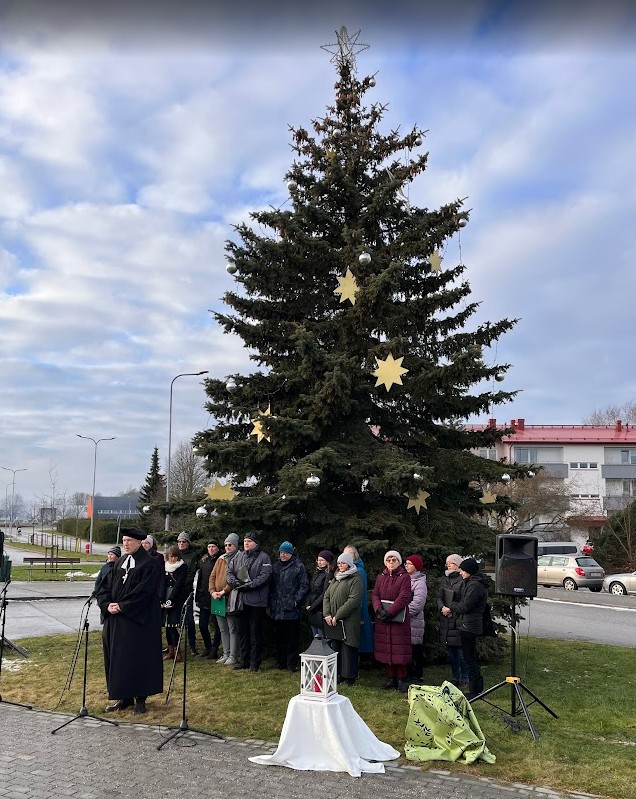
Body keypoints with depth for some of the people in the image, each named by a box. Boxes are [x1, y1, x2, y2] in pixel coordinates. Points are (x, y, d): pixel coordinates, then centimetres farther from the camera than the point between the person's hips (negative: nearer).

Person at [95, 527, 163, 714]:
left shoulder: (147, 564, -8)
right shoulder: (119, 562, 11)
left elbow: (143, 592, -16)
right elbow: (105, 586, 8)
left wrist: (121, 606, -17)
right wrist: (107, 604, -9)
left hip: (138, 620, -6)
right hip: (115, 619, 6)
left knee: (138, 656, -1)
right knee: (116, 657, 8)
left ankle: (140, 698, 8)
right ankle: (122, 697, 18)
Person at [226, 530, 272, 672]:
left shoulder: (264, 558, -6)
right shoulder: (238, 556, 11)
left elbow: (264, 577, -15)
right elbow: (229, 572, 10)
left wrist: (248, 585, -21)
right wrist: (234, 581, -11)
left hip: (257, 601, -5)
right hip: (241, 600, 6)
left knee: (255, 633, 1)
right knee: (242, 631, 13)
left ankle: (255, 662, 10)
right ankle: (244, 660, 24)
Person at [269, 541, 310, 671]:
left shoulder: (299, 567, -3)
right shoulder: (275, 567, 14)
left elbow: (304, 586, -6)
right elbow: (271, 586, 16)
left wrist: (296, 601, -12)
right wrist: (270, 603, 10)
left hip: (292, 610, -5)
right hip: (277, 609, 5)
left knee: (292, 638, 0)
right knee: (279, 637, 11)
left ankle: (292, 664, 8)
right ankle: (280, 662, 21)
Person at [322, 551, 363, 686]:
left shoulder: (355, 579, -7)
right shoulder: (335, 579, 17)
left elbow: (353, 600, -17)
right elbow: (326, 596, 13)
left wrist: (337, 616, -17)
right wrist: (327, 614, -3)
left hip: (348, 622, -7)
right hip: (333, 621, 7)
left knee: (347, 648, -3)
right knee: (336, 648, 10)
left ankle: (350, 677, 6)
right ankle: (339, 674, 19)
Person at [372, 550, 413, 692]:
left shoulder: (405, 577, -3)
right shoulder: (381, 577, 12)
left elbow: (403, 597, -12)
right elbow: (375, 595, 5)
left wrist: (389, 612, -18)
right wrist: (379, 610, -14)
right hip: (382, 620, 4)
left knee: (400, 649, -3)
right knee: (386, 649, 6)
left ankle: (401, 679, 6)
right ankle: (391, 677, 16)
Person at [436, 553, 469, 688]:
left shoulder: (463, 580, -7)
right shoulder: (444, 579, 14)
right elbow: (439, 597, 9)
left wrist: (452, 610, -15)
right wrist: (442, 608, -10)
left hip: (459, 620, -6)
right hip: (446, 620, 6)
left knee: (461, 651, -3)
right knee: (451, 651, 12)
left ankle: (464, 679, 7)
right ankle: (454, 678, 22)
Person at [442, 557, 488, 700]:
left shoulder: (475, 586, -19)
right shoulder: (470, 583, 14)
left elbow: (465, 606, -19)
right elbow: (461, 600, 17)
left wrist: (450, 608, -5)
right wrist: (450, 607, 0)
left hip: (469, 626, -11)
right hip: (468, 625, 11)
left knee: (470, 658, -4)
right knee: (472, 657, 17)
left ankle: (474, 691, 2)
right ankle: (478, 687, 25)